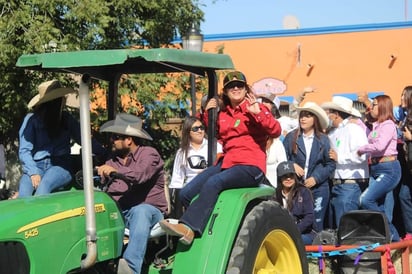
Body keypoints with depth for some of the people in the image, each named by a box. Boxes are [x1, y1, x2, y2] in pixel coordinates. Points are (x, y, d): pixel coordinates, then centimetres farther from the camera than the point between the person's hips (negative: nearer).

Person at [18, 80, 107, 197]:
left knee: (44, 185, -34)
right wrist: (33, 173, -15)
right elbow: (24, 150, 1)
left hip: (61, 166, 1)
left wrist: (107, 155, 5)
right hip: (36, 166, -1)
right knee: (24, 187, -34)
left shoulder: (67, 119, 12)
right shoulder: (31, 120, 3)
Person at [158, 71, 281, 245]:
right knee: (186, 193, -13)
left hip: (251, 167, -7)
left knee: (213, 183, -34)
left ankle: (188, 228, -40)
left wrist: (258, 113, -20)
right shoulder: (223, 114, 20)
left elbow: (275, 131, -10)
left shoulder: (255, 109, 3)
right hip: (226, 163, 7)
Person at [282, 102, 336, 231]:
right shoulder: (291, 137, 5)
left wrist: (316, 178, -8)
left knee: (317, 224, 3)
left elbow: (331, 164, 3)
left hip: (318, 187, 0)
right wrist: (292, 166, -14)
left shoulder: (323, 140, 6)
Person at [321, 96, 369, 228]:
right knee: (333, 226, 11)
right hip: (336, 185, 8)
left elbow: (361, 155, -20)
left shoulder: (353, 129, -7)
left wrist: (338, 158, -12)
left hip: (350, 185, -8)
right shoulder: (332, 133, 18)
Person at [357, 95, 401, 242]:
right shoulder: (376, 126, 15)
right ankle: (393, 239, 11)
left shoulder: (388, 125, -10)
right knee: (383, 210, 6)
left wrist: (362, 149, -8)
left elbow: (379, 146, -22)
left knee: (366, 200, -18)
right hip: (375, 169, 8)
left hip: (389, 169, -8)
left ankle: (390, 234, -6)